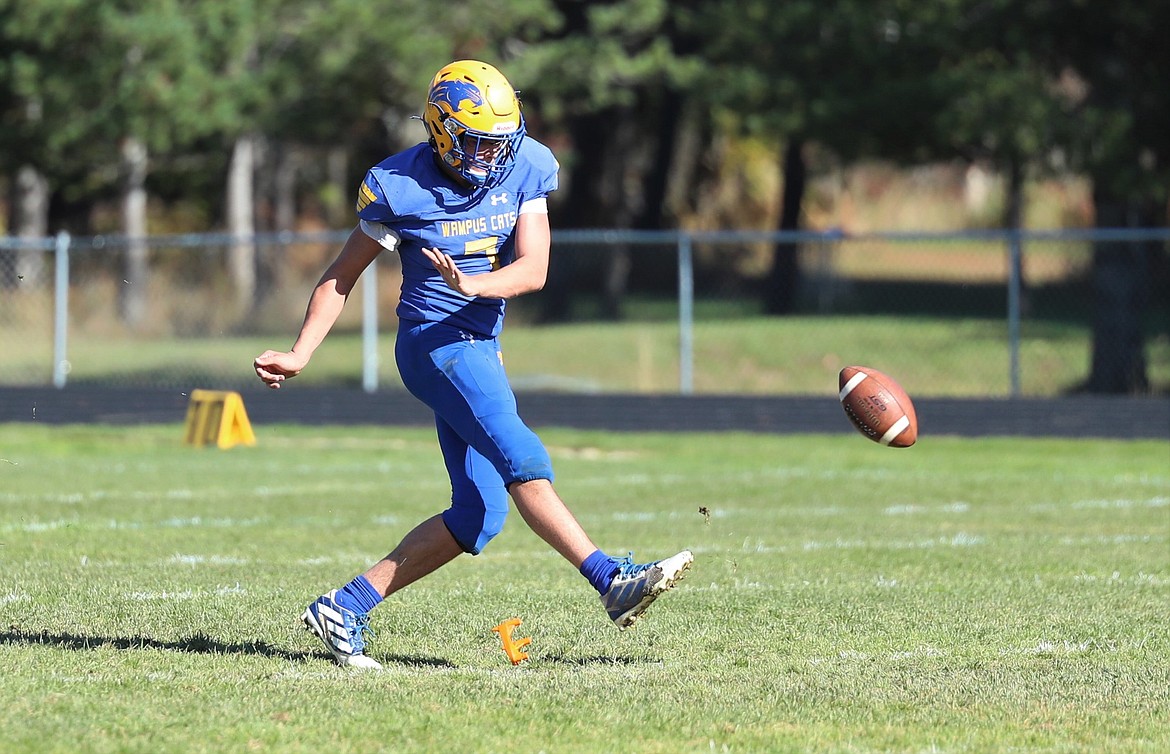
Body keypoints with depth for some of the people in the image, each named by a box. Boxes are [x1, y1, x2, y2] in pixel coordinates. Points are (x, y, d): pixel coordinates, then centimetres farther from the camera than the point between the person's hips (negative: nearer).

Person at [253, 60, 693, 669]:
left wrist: (471, 283, -27)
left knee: (477, 515, 2)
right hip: (436, 342, -7)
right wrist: (298, 356, -9)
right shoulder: (401, 189, -10)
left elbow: (533, 269, -7)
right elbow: (340, 279, -1)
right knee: (521, 461, -24)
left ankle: (345, 608, 6)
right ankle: (613, 582, -31)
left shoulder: (522, 169, 1)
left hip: (481, 345, 7)